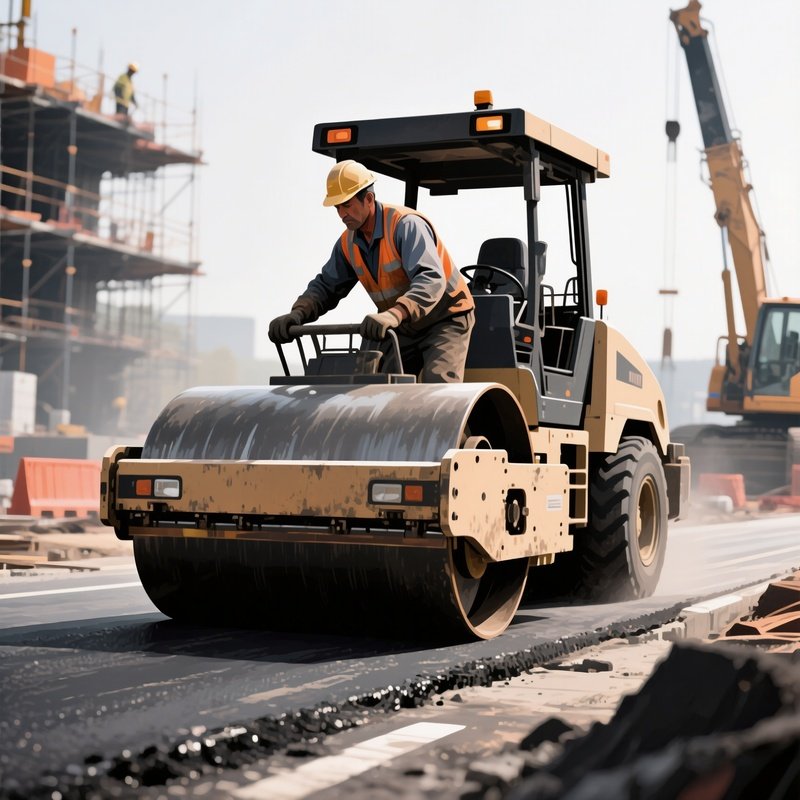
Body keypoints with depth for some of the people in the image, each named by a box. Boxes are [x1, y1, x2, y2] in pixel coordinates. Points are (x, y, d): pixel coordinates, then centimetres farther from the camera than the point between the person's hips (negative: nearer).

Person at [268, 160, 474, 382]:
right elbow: (326, 287, 7)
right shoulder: (348, 243, -1)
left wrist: (395, 314, -55)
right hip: (405, 329, 7)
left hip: (445, 320, -7)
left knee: (438, 387, -24)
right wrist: (298, 313, -16)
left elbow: (431, 280, -38)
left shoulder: (406, 225, -25)